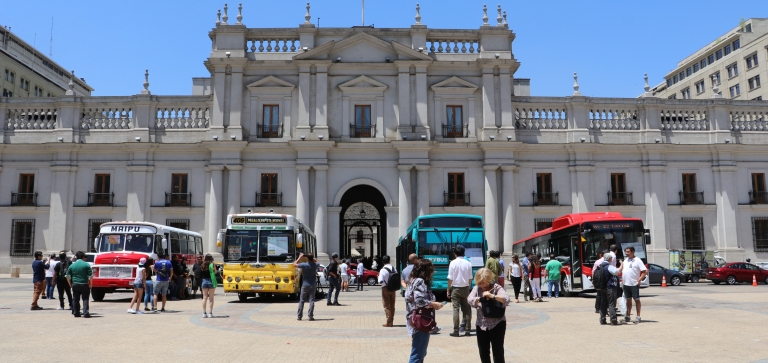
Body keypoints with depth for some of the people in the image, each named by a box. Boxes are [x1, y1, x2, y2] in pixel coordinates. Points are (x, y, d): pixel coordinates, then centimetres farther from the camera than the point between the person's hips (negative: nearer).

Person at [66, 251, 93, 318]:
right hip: (84, 284, -4)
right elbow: (91, 275, -9)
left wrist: (70, 284, 15)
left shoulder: (72, 265, 7)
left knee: (76, 299, 13)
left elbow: (67, 276, 8)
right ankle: (85, 313, -10)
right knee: (85, 299, 0)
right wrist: (90, 284, 0)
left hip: (75, 284, 4)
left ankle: (76, 313, 16)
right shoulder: (86, 264, -5)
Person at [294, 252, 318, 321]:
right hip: (313, 285, 2)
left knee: (302, 300, 9)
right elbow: (316, 261, 23)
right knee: (311, 300, 2)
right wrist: (312, 257, 10)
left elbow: (294, 264, -2)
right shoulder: (315, 265, -4)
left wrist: (300, 257, 2)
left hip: (305, 285, -2)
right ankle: (310, 316, -3)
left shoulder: (304, 265, -16)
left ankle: (299, 316, 10)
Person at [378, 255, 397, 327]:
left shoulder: (383, 270, -16)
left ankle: (389, 322, 3)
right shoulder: (394, 269, 2)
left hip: (385, 289, -5)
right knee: (392, 305, 14)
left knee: (387, 306, 2)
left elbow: (380, 281, -21)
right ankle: (391, 321, 21)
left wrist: (378, 277, -2)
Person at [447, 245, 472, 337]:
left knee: (456, 309, -1)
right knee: (466, 309, 8)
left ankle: (456, 331, -4)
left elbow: (450, 278, -8)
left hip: (455, 288, -3)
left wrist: (448, 290, 1)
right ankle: (467, 330, 10)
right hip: (465, 288, 3)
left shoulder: (453, 263, -9)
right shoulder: (468, 263, 0)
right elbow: (470, 278, 4)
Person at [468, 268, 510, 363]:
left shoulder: (497, 287, -8)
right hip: (481, 324, 4)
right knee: (483, 353, 14)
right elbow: (470, 299, -11)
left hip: (497, 324, -4)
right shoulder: (477, 288, 3)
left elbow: (506, 300, -22)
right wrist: (480, 298, -29)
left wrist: (492, 296, -35)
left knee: (498, 353, -2)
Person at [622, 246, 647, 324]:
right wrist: (622, 279, 9)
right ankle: (627, 316, 20)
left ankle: (638, 317, 6)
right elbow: (622, 270, 20)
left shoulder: (637, 261, -8)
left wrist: (639, 280, -17)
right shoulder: (625, 260, 12)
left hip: (634, 284, -6)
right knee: (628, 300, 13)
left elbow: (645, 271, -12)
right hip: (626, 284, 6)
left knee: (637, 300, 2)